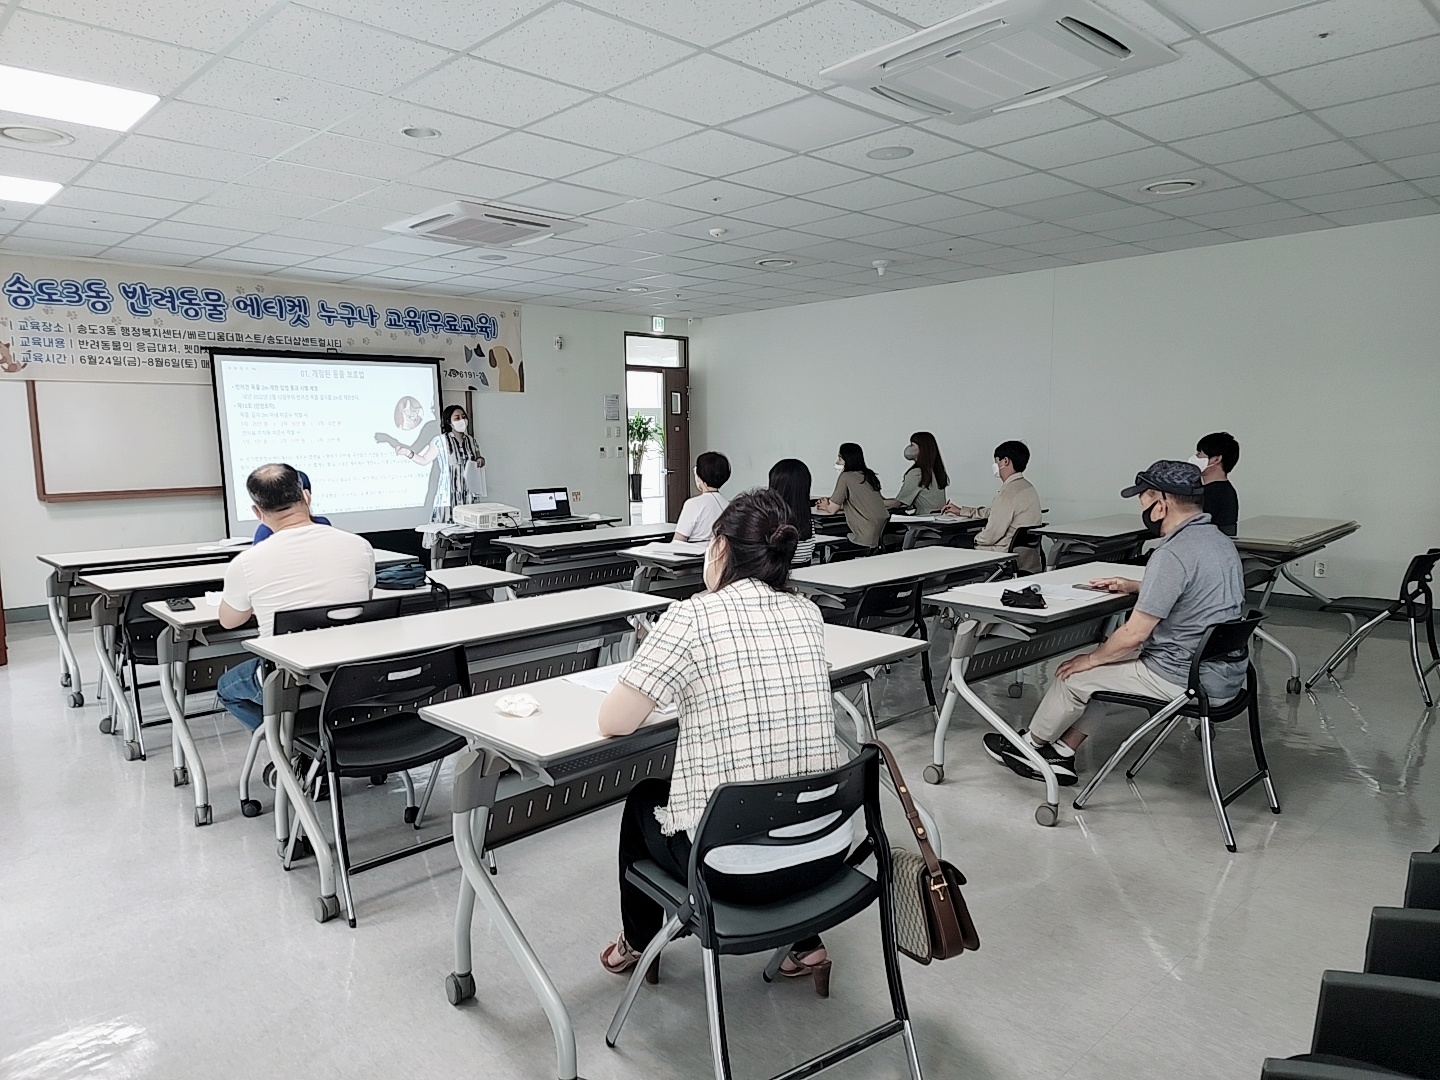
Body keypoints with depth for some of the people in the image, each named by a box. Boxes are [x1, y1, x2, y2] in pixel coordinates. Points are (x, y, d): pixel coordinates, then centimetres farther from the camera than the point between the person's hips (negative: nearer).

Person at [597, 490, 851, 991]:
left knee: (643, 799, 27)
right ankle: (806, 944, 36)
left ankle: (637, 944, 50)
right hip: (828, 851, 5)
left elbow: (614, 722, -12)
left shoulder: (692, 617, -15)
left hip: (735, 870, -4)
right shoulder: (807, 614, 2)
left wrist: (646, 676, 8)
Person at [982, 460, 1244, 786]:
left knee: (1075, 674, 5)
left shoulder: (1173, 554, -25)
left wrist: (1091, 659, -6)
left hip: (1187, 681, -9)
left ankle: (1030, 744, 29)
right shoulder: (1218, 539, 6)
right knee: (1107, 655, 20)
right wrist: (1133, 586, 14)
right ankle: (1062, 754, 23)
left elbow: (1134, 634, -22)